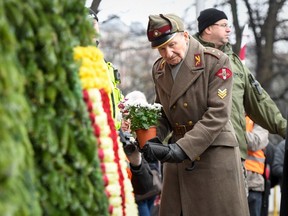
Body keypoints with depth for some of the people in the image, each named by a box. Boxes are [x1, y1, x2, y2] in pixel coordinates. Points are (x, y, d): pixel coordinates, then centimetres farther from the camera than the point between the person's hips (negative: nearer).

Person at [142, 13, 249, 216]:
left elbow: (217, 113, -16)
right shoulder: (159, 69, 9)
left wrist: (183, 147, -23)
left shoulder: (215, 61, -10)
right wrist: (154, 139, -4)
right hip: (178, 157, 5)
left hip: (215, 155, -5)